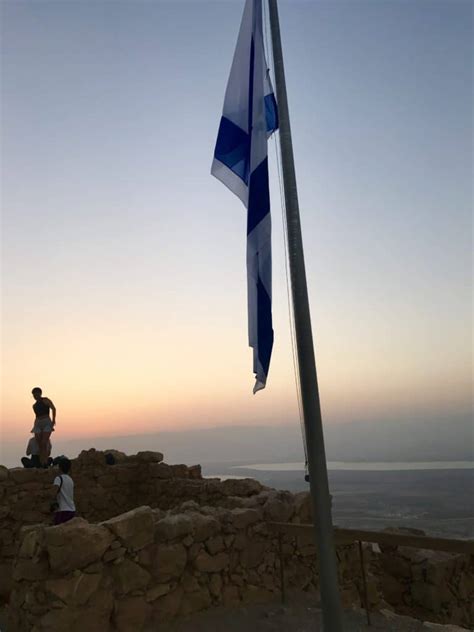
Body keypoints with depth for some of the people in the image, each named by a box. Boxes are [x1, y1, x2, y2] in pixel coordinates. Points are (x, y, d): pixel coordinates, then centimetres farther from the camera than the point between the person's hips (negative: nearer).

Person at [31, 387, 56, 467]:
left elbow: (53, 408, -12)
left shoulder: (45, 400, -1)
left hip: (47, 423, -6)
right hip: (38, 425, 6)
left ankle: (45, 463, -15)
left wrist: (54, 420, -20)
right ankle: (41, 464, 3)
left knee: (44, 444, -16)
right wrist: (34, 427, 19)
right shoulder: (34, 405, 19)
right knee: (40, 445, 0)